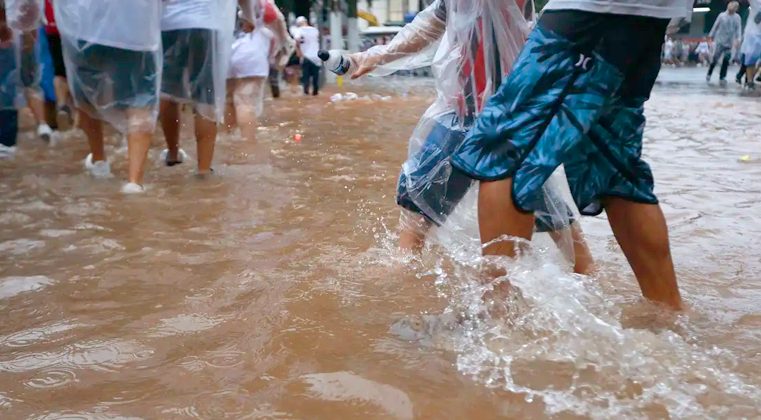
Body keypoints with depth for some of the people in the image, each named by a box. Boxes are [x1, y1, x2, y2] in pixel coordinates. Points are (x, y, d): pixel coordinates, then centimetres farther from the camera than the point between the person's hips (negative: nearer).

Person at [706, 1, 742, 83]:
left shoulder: (737, 17, 1)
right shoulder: (722, 15, -5)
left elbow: (739, 29, -1)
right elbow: (715, 26, 2)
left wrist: (738, 39, -12)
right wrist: (711, 35, 5)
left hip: (729, 42, 3)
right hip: (720, 40, -3)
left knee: (726, 59, 3)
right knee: (715, 58, -5)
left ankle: (722, 76, 10)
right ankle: (709, 74, 9)